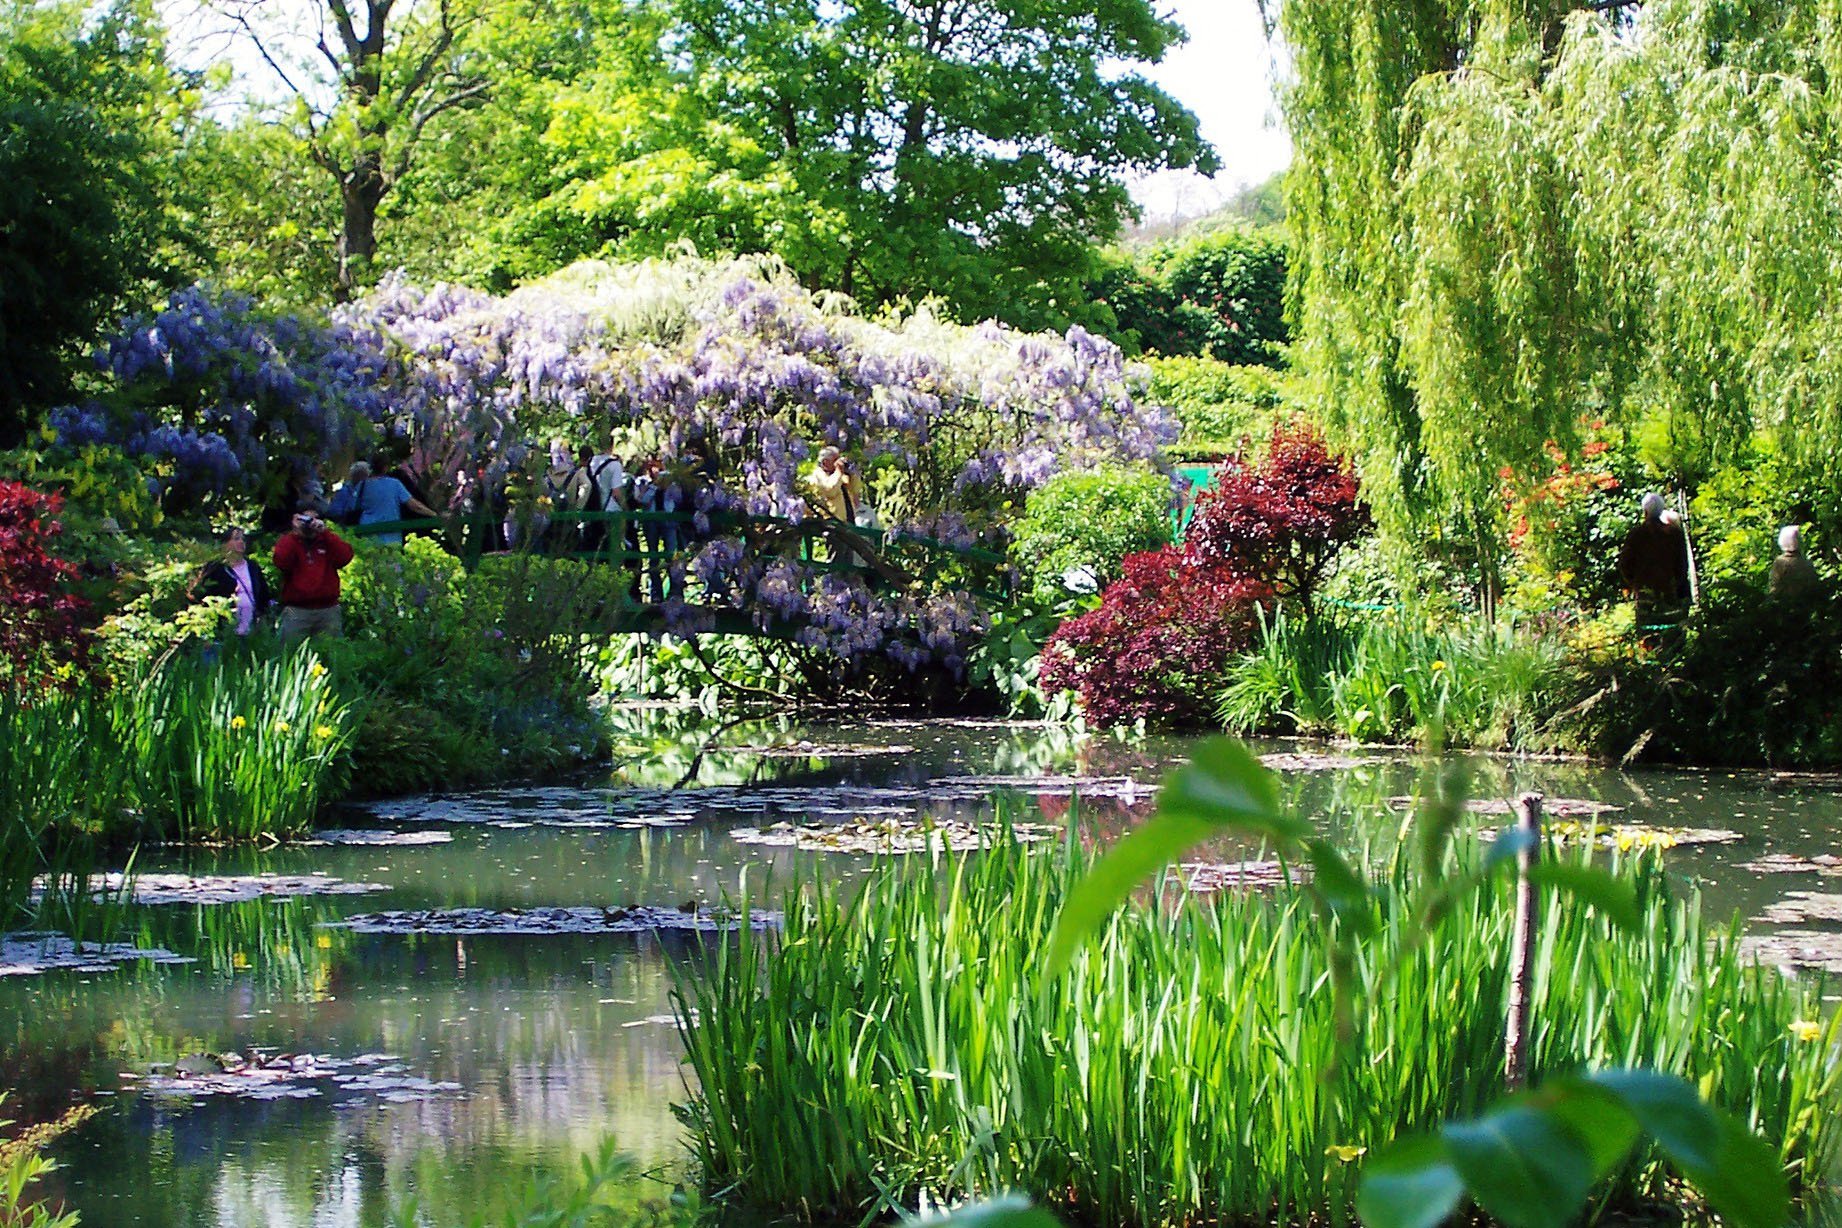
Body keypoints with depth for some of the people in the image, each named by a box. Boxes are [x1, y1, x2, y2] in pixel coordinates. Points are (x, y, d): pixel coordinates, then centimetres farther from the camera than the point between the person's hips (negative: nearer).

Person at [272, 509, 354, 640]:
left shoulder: (328, 540, 14)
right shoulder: (289, 541, 11)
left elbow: (345, 556, -5)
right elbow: (282, 563, -9)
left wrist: (324, 531, -9)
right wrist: (296, 533, -9)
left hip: (328, 610, 1)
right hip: (296, 611, -1)